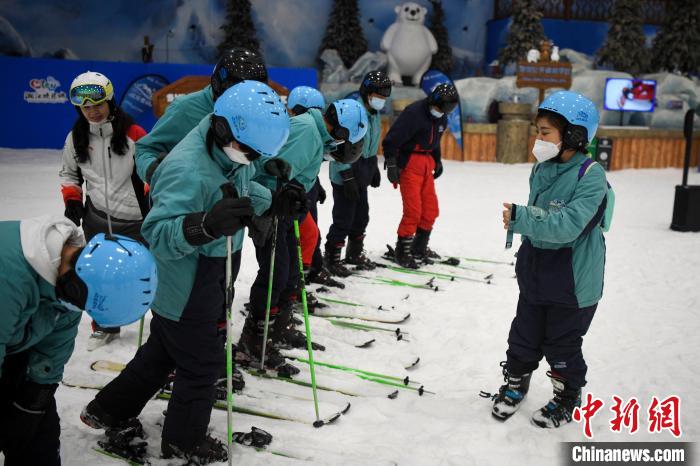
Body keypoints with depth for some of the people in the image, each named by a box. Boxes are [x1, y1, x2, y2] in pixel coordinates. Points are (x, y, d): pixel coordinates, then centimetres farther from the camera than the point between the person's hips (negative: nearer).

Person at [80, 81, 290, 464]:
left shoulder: (230, 152, -4)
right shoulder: (187, 171, -32)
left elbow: (242, 192, 13)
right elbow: (156, 233, -35)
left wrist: (274, 200, -4)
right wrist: (205, 225, -50)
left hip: (206, 278, 9)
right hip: (185, 291, -9)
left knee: (162, 350, 26)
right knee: (202, 363, 8)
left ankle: (109, 410, 46)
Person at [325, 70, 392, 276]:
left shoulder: (375, 114, 10)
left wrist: (374, 168, 23)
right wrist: (348, 176, -23)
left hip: (362, 175, 9)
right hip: (345, 174, -9)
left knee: (361, 216, 16)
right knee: (344, 218, -3)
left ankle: (355, 253, 34)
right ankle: (332, 258, 13)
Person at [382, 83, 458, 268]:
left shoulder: (441, 118, 7)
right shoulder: (414, 113, -18)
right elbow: (392, 139, -19)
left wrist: (437, 161, 22)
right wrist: (391, 164, -20)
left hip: (426, 163, 8)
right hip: (409, 163, -8)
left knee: (430, 209, 9)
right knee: (413, 210, -10)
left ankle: (419, 248, 24)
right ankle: (402, 252, 3)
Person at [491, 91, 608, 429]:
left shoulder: (590, 176, -21)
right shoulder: (542, 169, 1)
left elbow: (568, 224, -33)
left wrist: (520, 218, -36)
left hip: (572, 282, -6)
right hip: (536, 274, 6)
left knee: (562, 346, 11)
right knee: (524, 337, 18)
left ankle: (567, 401, 33)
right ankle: (515, 385, 40)